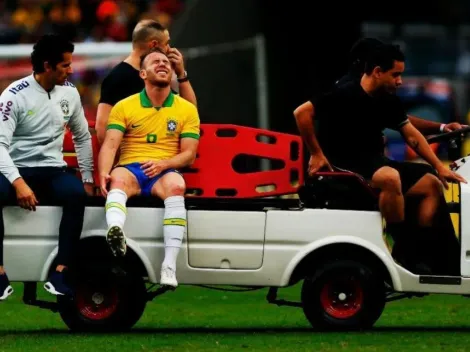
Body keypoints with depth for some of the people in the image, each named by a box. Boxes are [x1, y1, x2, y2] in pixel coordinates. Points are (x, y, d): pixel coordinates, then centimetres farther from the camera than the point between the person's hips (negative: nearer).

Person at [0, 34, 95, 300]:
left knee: (77, 194, -31)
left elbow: (83, 137, 18)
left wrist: (88, 179, 12)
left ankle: (59, 275, -31)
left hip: (52, 170, 3)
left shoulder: (69, 93, 5)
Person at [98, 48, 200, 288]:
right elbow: (110, 145, -3)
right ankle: (116, 234, -68)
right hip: (130, 168, 0)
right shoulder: (124, 107, 9)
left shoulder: (187, 110, 11)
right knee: (118, 179, -37)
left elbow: (189, 154, 6)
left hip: (164, 171, 0)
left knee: (176, 185, -36)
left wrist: (163, 164, -14)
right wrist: (103, 173, -23)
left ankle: (169, 265, -44)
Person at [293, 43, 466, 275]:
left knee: (431, 184, 0)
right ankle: (403, 249, -26)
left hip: (373, 164, 9)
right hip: (343, 167, -9)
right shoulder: (345, 95, -15)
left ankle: (420, 250, -2)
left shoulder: (389, 101, 9)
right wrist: (316, 154, -15)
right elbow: (301, 113, -18)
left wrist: (439, 167, 4)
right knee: (391, 178, -37)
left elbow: (411, 135, 12)